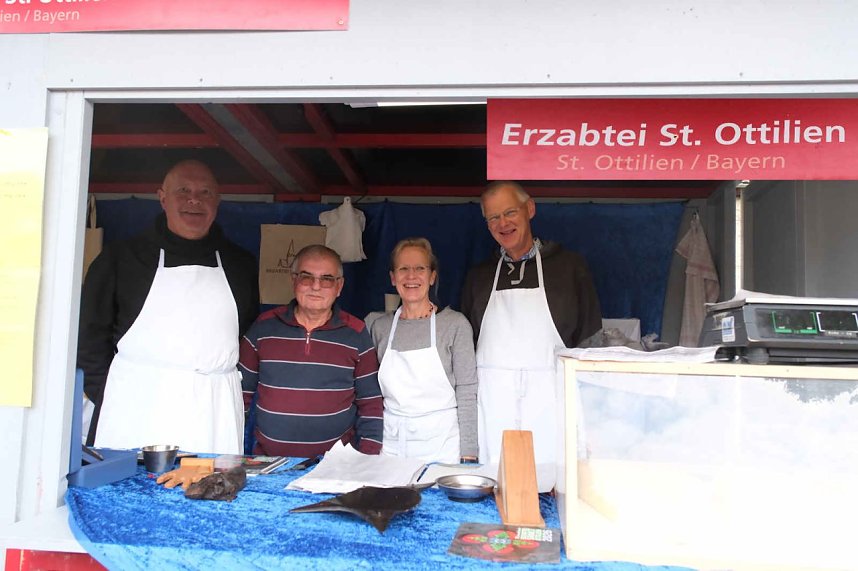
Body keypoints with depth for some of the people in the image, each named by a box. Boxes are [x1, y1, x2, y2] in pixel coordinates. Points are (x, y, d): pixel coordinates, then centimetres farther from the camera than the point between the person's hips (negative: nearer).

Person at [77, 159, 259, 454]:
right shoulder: (121, 256, 7)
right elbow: (90, 333, 8)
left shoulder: (241, 264, 14)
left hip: (215, 410, 2)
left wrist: (238, 394, 10)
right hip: (136, 405, -1)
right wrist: (107, 400, 1)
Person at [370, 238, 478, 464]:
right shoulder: (380, 326, 5)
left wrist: (468, 455, -9)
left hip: (441, 443, -2)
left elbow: (467, 392, -6)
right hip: (390, 444, 3)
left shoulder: (455, 324, -5)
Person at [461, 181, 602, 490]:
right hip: (492, 401, 3)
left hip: (550, 397, -2)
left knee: (551, 486, -3)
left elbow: (590, 335, 5)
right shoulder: (479, 275, 15)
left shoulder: (568, 265, 6)